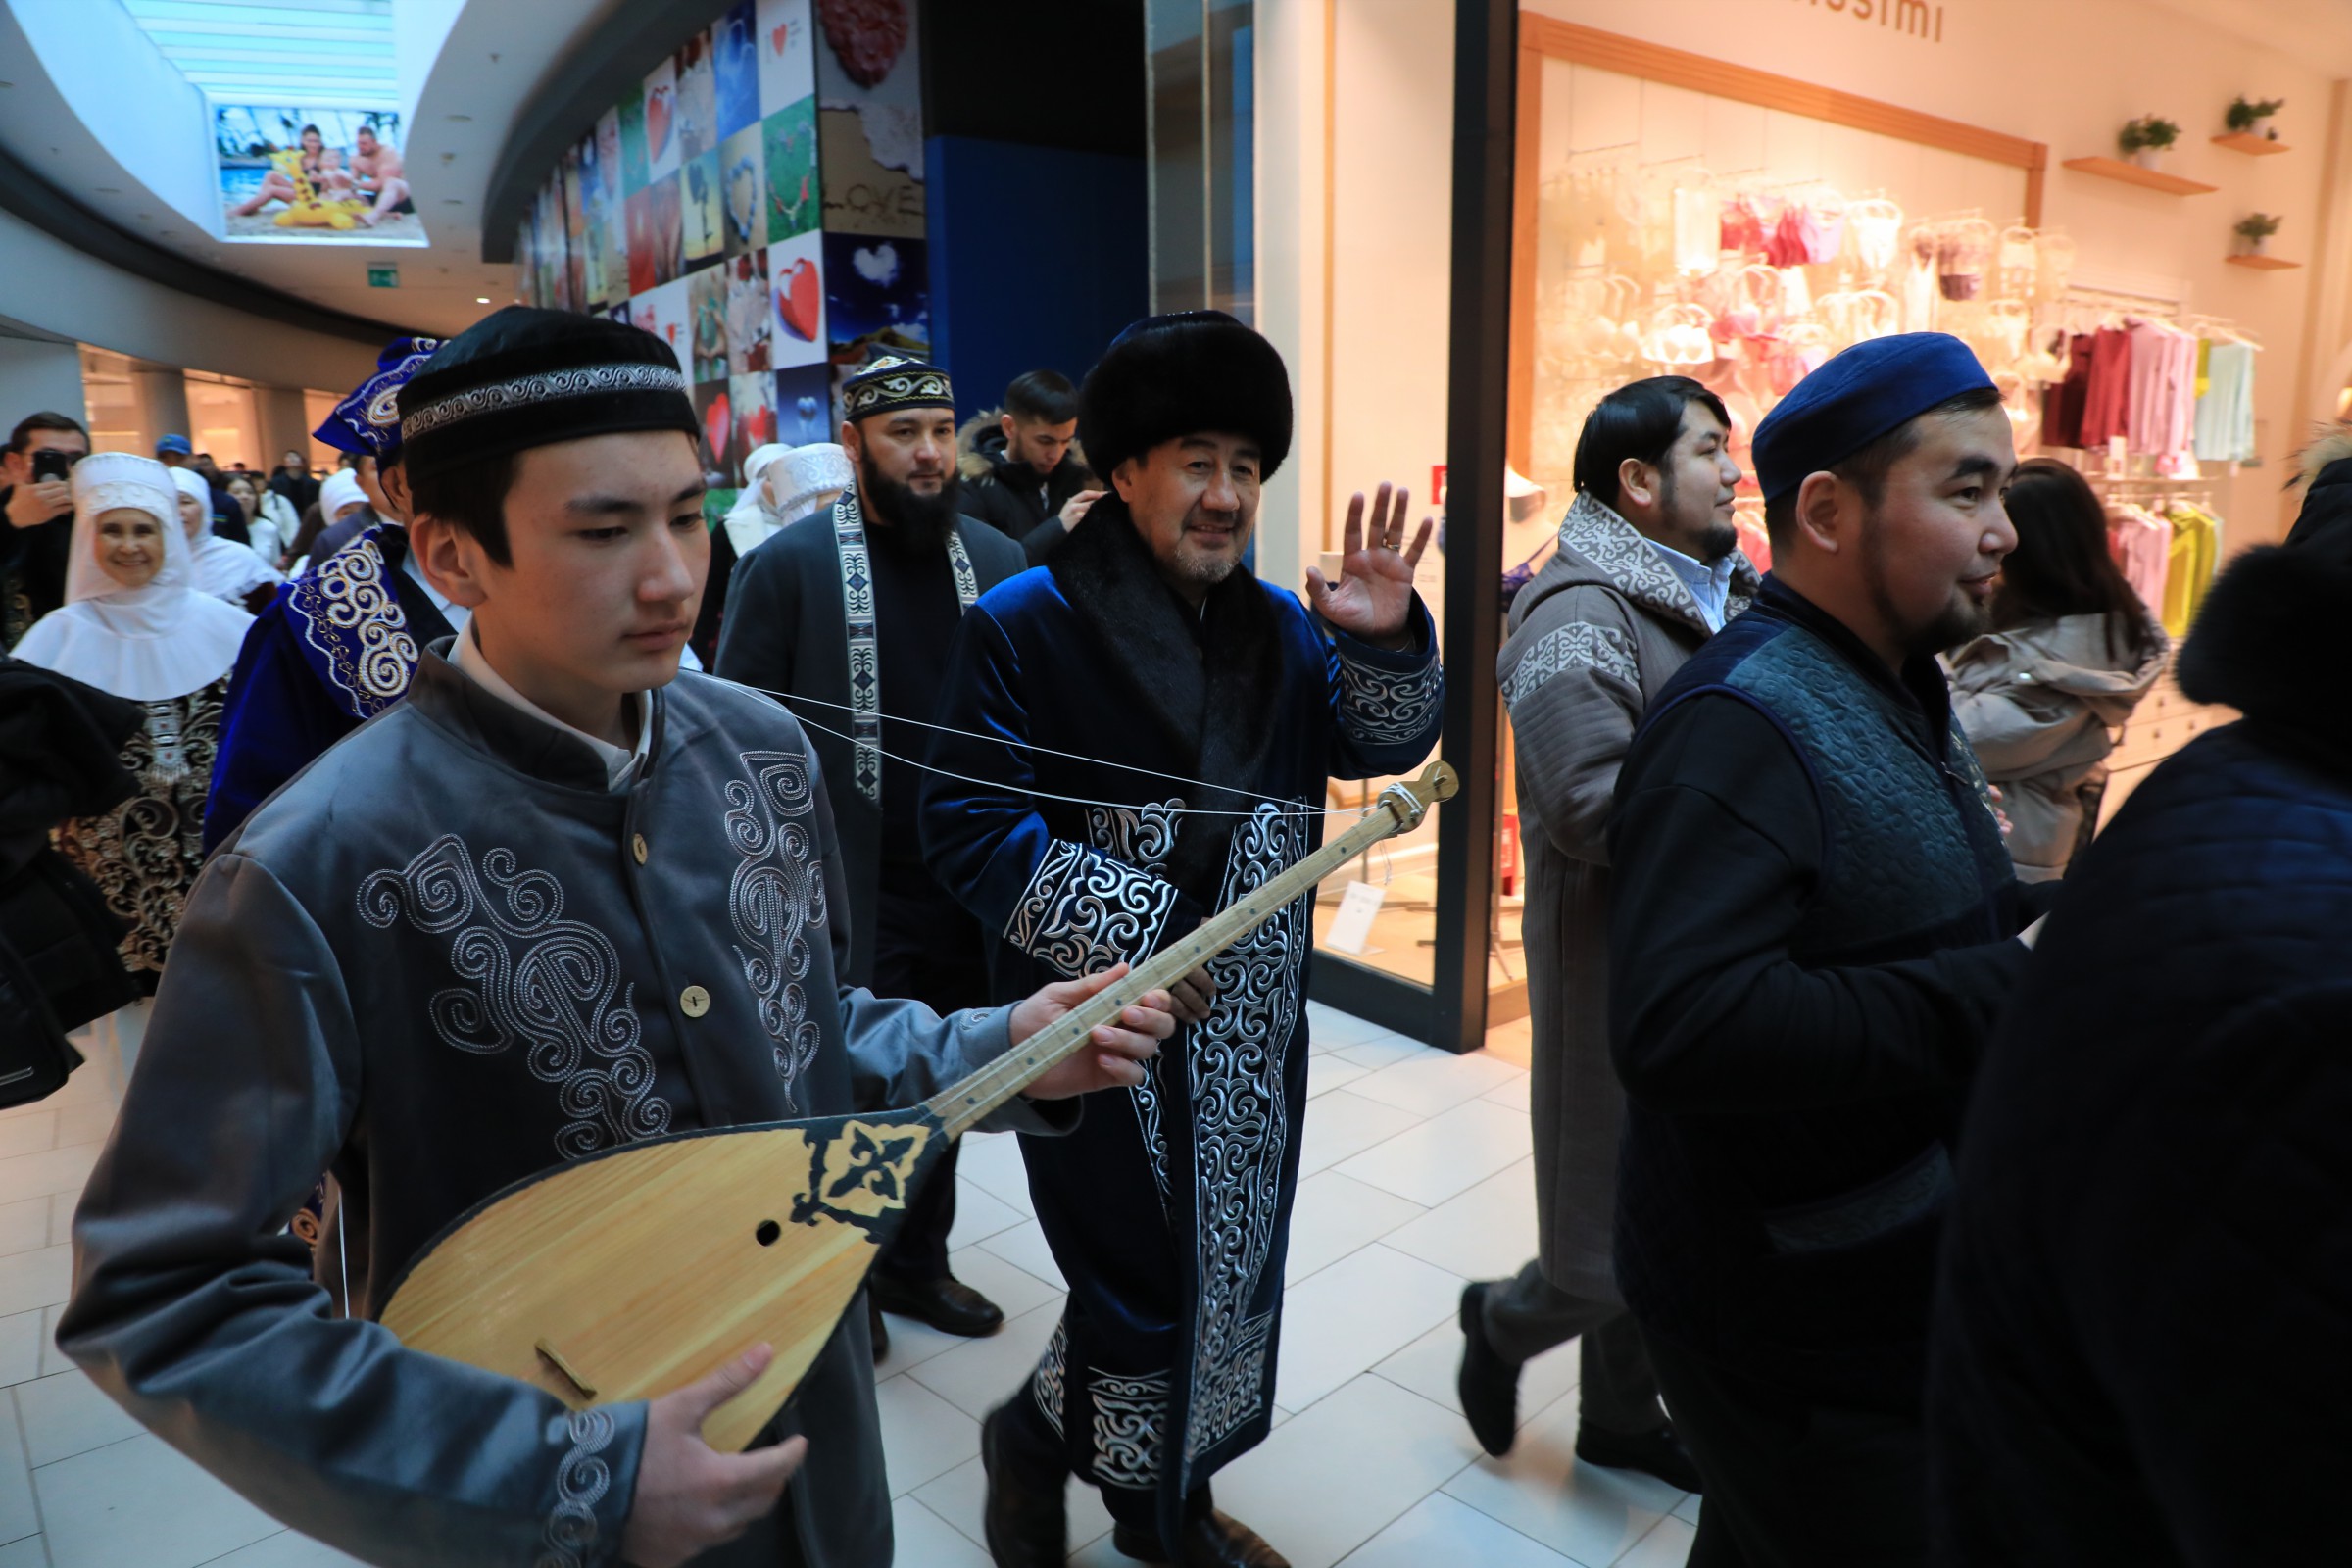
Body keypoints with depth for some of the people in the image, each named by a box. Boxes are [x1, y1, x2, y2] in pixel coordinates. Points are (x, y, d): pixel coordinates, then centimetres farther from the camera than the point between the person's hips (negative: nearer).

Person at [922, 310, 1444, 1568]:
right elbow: (970, 828, -15)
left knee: (1233, 1267, 17)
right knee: (1140, 1288, -2)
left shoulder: (1280, 625, 7)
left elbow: (1384, 747, 8)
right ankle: (1031, 1437, 32)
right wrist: (1135, 934, -19)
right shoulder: (1023, 625, -10)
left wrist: (1386, 645, -12)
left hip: (1248, 1025, 7)